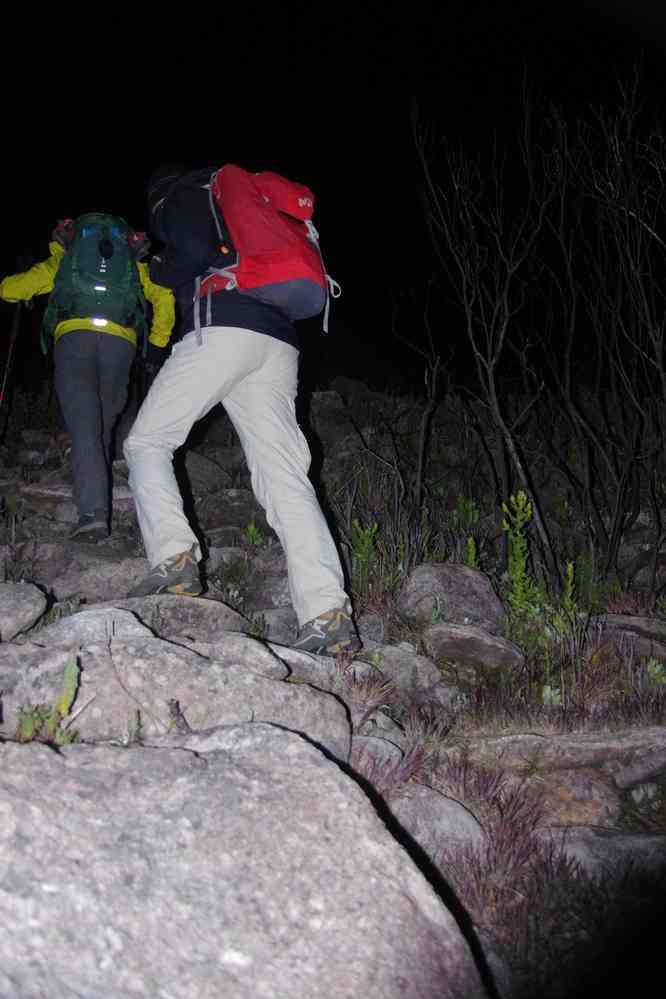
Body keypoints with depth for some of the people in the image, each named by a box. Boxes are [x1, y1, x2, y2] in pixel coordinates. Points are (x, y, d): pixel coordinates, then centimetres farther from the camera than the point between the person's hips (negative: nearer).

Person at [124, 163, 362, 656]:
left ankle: (174, 560, -11)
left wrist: (160, 271, 13)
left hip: (222, 329, -6)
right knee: (286, 476, -5)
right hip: (279, 343, 6)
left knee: (147, 441, 8)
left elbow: (196, 251, -6)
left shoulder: (176, 200, 15)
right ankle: (329, 614, -18)